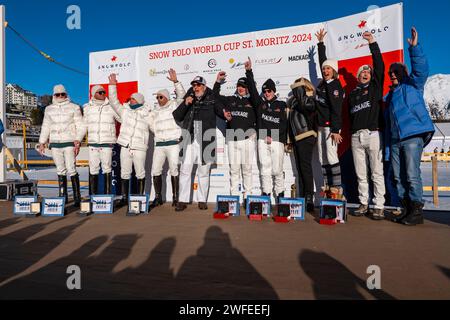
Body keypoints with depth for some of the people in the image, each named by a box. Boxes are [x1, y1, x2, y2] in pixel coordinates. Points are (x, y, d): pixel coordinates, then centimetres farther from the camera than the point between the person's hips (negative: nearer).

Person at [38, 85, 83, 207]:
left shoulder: (74, 107, 5)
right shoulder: (49, 109, 17)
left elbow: (79, 125, 0)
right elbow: (46, 126, 21)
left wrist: (78, 141, -11)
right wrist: (42, 142, 14)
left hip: (69, 143, -4)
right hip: (55, 143, 4)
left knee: (71, 169, -12)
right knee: (60, 170, 8)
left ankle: (77, 197, -8)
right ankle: (63, 196, 15)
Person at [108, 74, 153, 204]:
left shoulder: (146, 115, 7)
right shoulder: (125, 111, 13)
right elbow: (114, 101, 12)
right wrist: (112, 85, 9)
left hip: (139, 148, -2)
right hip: (125, 147, 3)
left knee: (140, 173, 3)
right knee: (125, 173, 7)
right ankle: (124, 197, 16)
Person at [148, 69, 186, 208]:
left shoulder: (174, 105, 5)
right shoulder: (155, 111, 19)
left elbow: (181, 95, -11)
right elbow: (152, 126, 22)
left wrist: (175, 81, -21)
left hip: (173, 143, -5)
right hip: (159, 144, 5)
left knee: (174, 170, -3)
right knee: (155, 171, 4)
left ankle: (175, 197, 4)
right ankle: (158, 197, 15)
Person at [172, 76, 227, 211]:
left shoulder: (212, 100, 6)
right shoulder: (189, 99, 13)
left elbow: (220, 109, -3)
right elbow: (177, 117, 9)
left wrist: (225, 113, -26)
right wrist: (185, 104, -6)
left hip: (206, 140, -2)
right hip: (190, 139, 2)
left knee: (204, 171, 6)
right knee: (185, 169, 0)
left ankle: (202, 200, 16)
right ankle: (183, 200, 8)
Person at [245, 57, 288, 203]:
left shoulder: (281, 105, 9)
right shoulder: (260, 103, 15)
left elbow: (283, 124, 1)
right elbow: (252, 88, 5)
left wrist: (272, 136, -9)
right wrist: (249, 71, -2)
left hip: (277, 140, -2)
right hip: (262, 140, 2)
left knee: (277, 170, -1)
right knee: (265, 169, 2)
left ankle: (280, 194, 13)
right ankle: (266, 194, 8)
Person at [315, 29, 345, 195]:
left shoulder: (335, 86, -8)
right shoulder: (323, 83, 13)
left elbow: (336, 109, -15)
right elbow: (322, 60, 27)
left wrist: (335, 130, -19)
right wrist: (321, 42, 35)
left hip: (331, 126, -8)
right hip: (321, 126, 8)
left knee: (331, 156, -10)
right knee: (322, 158, 8)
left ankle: (337, 187, -4)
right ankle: (328, 186, 14)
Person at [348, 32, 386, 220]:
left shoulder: (375, 87, 11)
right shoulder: (352, 94, 20)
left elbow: (379, 65, 2)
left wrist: (372, 43, 1)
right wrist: (351, 132, 9)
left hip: (373, 134, -3)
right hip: (356, 137, 4)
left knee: (377, 173, -3)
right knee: (361, 174, 7)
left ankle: (379, 207, 1)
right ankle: (363, 204, 15)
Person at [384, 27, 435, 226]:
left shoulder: (413, 85, 11)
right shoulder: (389, 96, 25)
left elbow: (421, 69, -11)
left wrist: (414, 48, -19)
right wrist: (387, 148, 17)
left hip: (413, 136, -7)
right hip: (395, 140, 7)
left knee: (412, 175, -10)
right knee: (398, 177, 5)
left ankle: (417, 211, -3)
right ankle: (406, 209, 14)